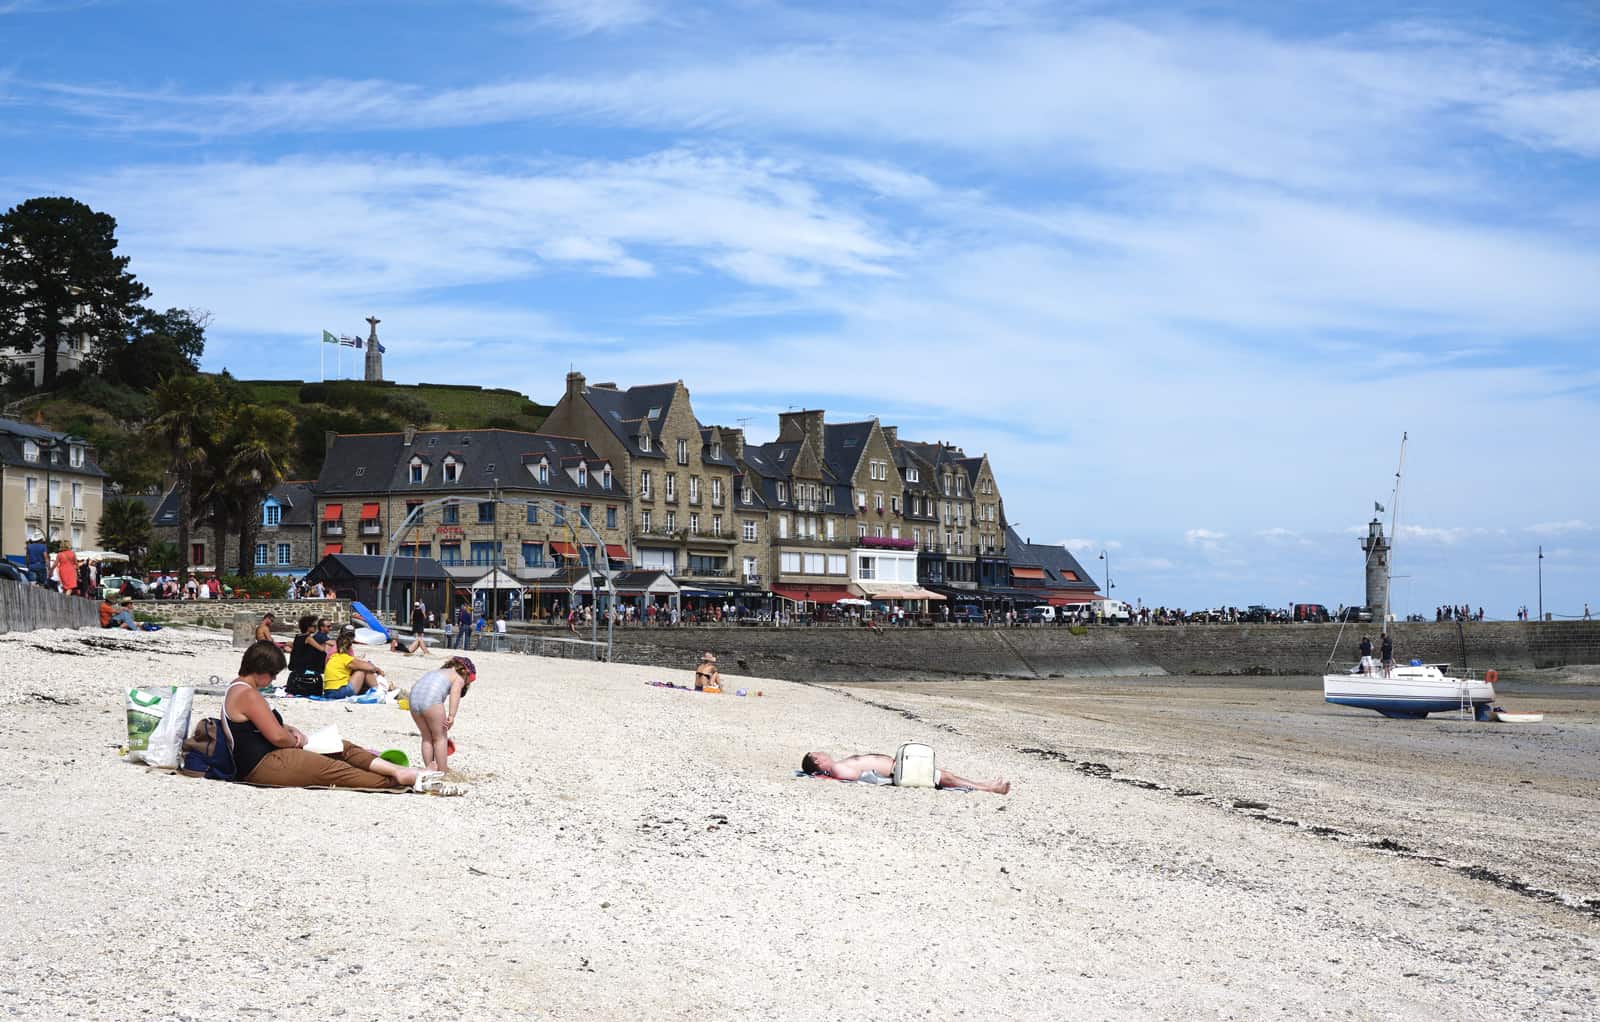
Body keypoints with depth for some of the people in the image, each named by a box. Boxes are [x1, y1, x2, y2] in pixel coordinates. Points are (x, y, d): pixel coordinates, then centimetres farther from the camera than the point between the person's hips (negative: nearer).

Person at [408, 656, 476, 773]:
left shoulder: (439, 672, 35)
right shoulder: (459, 678, 14)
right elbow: (455, 692, -10)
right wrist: (452, 715, -18)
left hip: (414, 698, 6)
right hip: (431, 700, -6)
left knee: (427, 738, 23)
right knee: (440, 738, 10)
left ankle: (429, 768, 25)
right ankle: (443, 772, 12)